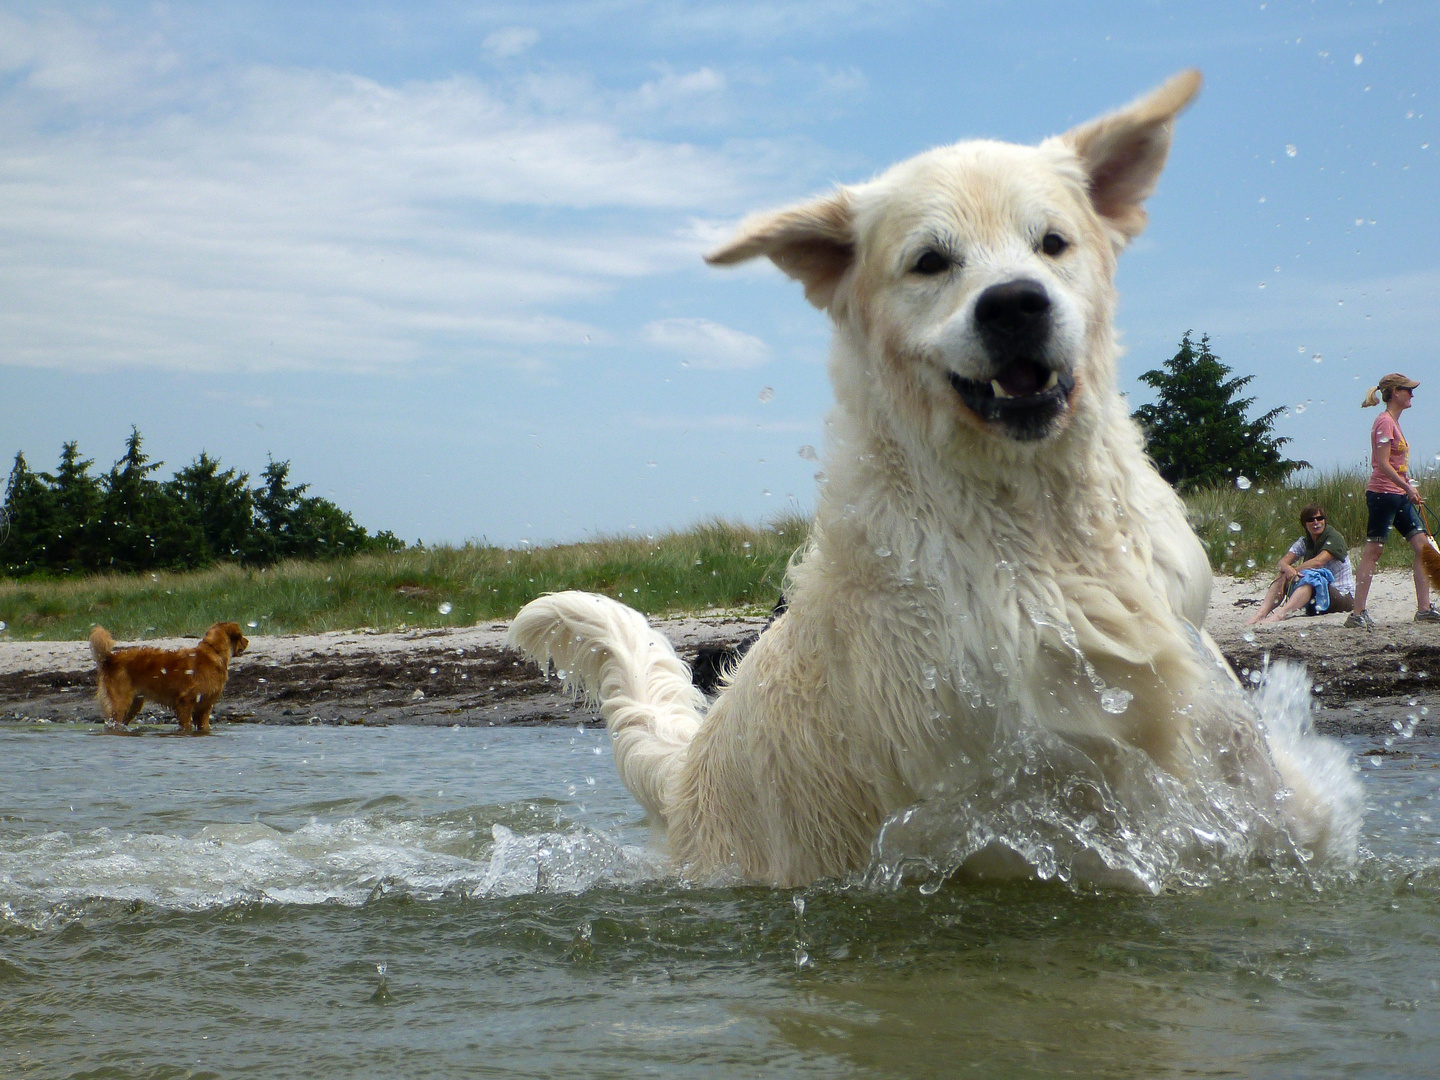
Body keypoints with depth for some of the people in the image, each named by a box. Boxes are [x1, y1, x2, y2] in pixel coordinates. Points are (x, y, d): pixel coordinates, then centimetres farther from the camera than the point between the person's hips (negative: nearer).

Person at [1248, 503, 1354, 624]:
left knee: (1309, 577, -35)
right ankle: (1261, 613, -31)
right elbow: (1283, 561, -5)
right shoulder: (1304, 542, 10)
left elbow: (1318, 562, -26)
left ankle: (1279, 614, -55)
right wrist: (1288, 569, -29)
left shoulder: (1333, 537, -10)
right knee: (1282, 575, -12)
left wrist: (1292, 572, -24)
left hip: (1343, 596, -6)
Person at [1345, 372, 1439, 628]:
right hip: (1382, 494, -10)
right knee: (1373, 552, -7)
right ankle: (1357, 614, -5)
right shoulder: (1385, 422, -13)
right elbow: (1383, 463, -19)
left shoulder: (1393, 422, 17)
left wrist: (1410, 488, 16)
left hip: (1399, 496, 10)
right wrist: (1408, 487, -18)